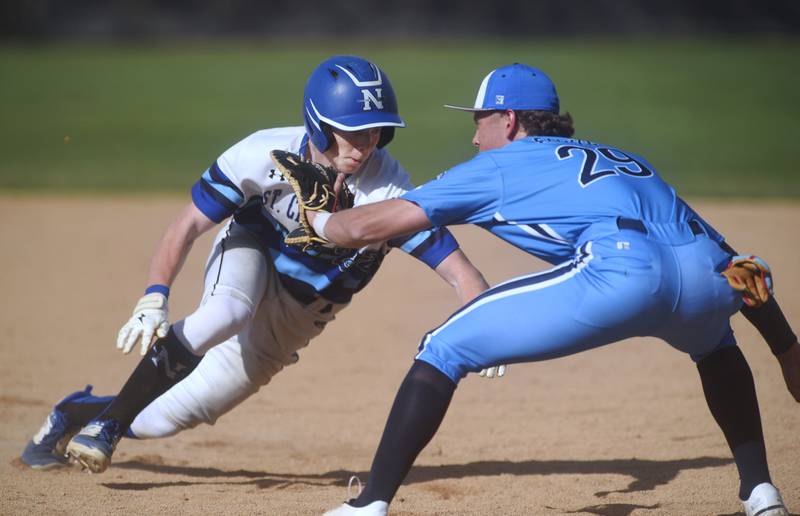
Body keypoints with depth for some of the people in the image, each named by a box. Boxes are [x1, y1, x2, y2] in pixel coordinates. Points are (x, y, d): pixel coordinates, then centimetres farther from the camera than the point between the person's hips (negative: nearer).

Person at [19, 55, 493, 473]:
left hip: (299, 314, 1)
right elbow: (190, 223, -19)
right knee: (226, 314, -39)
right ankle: (109, 419, -20)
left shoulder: (388, 190, -30)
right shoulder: (266, 154, -28)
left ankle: (79, 411, 26)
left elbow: (458, 268, -34)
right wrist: (154, 299, -31)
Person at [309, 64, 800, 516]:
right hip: (711, 277, 6)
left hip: (623, 271, -6)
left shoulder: (497, 166, 24)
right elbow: (735, 263, 34)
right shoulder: (626, 159, 38)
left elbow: (368, 226, 22)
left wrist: (315, 218, 44)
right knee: (713, 341, 43)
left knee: (443, 350, 8)